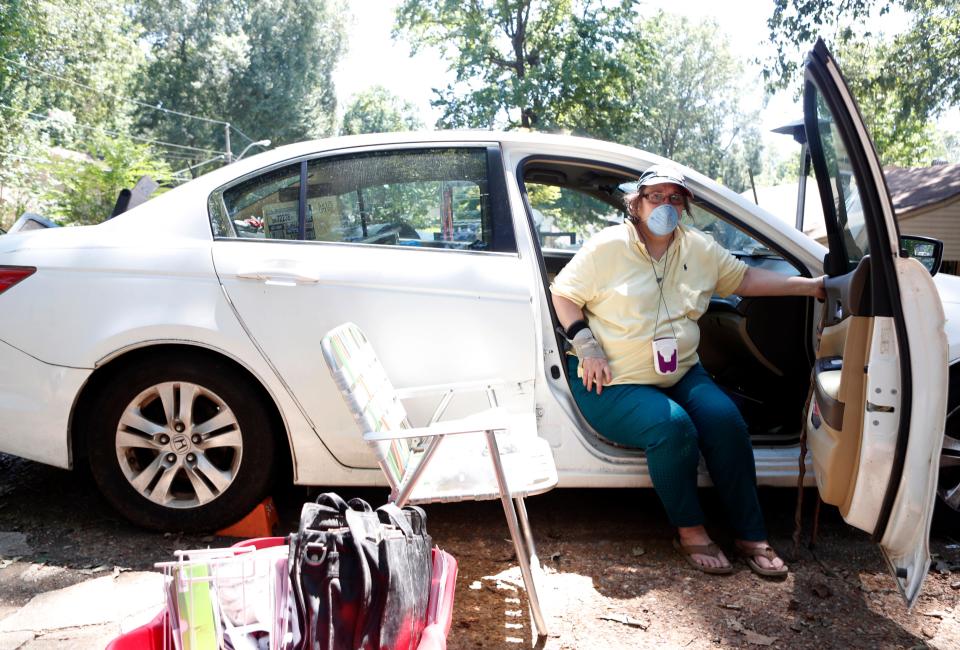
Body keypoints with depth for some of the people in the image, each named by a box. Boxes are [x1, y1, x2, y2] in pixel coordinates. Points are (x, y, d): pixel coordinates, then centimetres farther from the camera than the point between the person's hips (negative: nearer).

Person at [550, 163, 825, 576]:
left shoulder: (699, 249, 8)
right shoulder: (609, 246, -7)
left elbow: (745, 279, 13)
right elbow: (562, 294, -4)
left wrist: (808, 286, 5)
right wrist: (587, 346, -15)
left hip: (680, 373, 5)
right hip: (613, 382, -5)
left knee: (725, 420, -20)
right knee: (672, 426, -30)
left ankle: (750, 535, -5)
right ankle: (689, 531, -8)